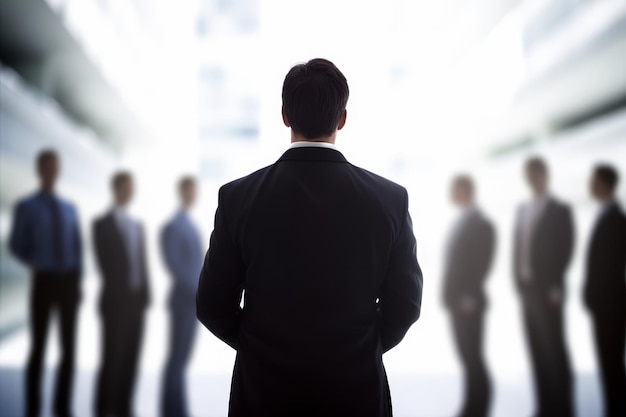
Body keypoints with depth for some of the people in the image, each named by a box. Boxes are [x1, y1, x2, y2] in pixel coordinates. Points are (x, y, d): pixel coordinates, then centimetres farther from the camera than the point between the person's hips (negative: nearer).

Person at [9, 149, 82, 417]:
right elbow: (16, 246, 3)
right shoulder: (26, 207, -2)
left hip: (69, 280, 4)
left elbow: (77, 249, 12)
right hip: (43, 281, -4)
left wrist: (78, 284, 4)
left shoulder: (69, 209, 11)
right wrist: (33, 264, -14)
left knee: (69, 347, 5)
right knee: (38, 347, 0)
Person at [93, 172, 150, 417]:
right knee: (112, 357, -2)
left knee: (131, 357, 7)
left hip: (137, 300, 6)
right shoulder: (102, 224, -2)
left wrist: (145, 294, 6)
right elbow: (104, 262, -8)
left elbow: (142, 263, 14)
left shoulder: (138, 226, 16)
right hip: (116, 300, -5)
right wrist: (117, 289, -12)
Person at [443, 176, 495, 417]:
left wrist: (468, 297, -18)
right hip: (456, 300, 8)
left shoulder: (480, 223, -9)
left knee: (472, 356, -4)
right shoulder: (459, 222, 16)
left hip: (468, 301, -8)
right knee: (467, 354, 10)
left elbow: (482, 262, -15)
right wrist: (449, 293, 11)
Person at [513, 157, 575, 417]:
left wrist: (555, 287, -15)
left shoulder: (559, 210, -3)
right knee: (537, 350, 8)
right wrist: (519, 280, 7)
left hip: (548, 290, -6)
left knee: (554, 350, -4)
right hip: (527, 288, 6)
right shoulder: (523, 210, 16)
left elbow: (565, 249, -9)